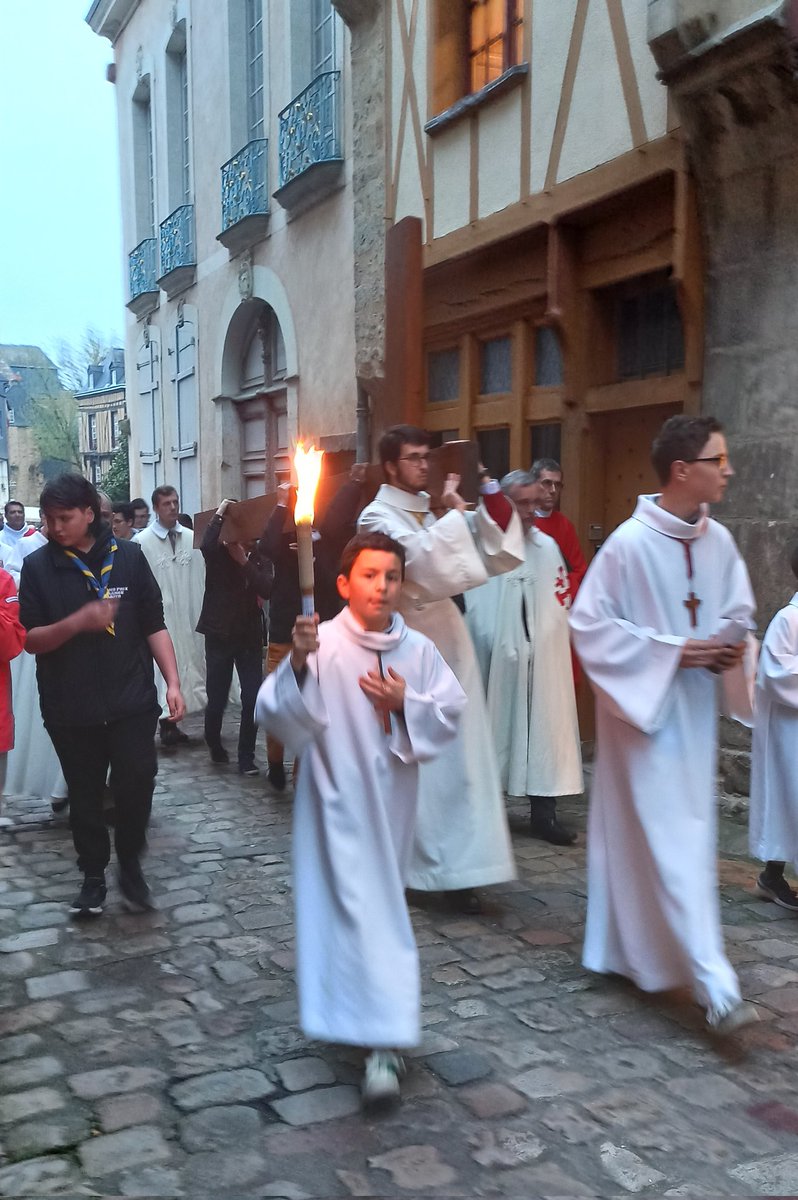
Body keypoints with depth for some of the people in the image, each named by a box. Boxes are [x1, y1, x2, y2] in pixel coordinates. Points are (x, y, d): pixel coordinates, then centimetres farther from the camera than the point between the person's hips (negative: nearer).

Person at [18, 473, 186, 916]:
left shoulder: (128, 556, -1)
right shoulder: (38, 566, -2)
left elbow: (154, 626, 2)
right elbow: (31, 640, -4)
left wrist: (173, 682, -6)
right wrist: (79, 621, -21)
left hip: (132, 700, 0)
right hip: (71, 709, 1)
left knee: (137, 782, -9)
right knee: (85, 795, 10)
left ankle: (130, 863, 17)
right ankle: (94, 876, 28)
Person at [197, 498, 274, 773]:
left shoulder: (258, 557, 4)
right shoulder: (217, 553, -2)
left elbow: (267, 590, -12)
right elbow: (206, 544, -27)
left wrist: (244, 561, -15)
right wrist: (220, 513, -17)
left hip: (249, 635, 2)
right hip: (219, 634, -2)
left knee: (252, 699, -4)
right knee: (217, 699, 3)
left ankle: (246, 756, 9)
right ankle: (214, 745, 31)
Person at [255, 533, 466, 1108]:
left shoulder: (419, 650, -2)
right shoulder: (322, 644, -13)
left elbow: (452, 711, 2)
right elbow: (276, 713, -18)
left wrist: (406, 704, -14)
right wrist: (297, 664, -34)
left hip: (394, 793, 5)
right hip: (340, 794, -5)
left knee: (383, 897, 21)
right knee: (358, 904, -9)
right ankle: (383, 1042, -4)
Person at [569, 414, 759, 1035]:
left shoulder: (719, 541, 3)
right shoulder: (629, 544, -16)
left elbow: (739, 614, 16)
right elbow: (588, 623, -13)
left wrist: (731, 647, -7)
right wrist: (670, 652, -17)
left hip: (697, 708, 7)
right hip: (645, 706, -7)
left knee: (692, 833, 14)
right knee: (674, 843, -8)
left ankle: (627, 945, 33)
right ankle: (715, 984, -5)